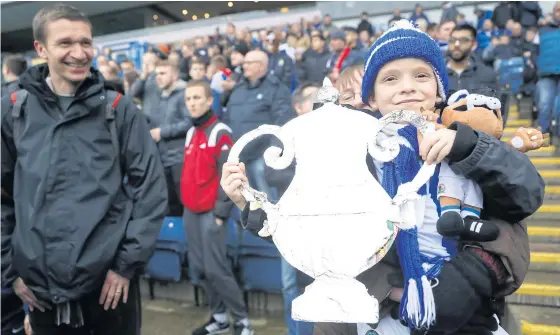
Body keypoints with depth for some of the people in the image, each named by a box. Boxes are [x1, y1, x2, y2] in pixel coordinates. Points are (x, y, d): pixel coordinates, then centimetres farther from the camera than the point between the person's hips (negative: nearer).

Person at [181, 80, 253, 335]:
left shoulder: (220, 132, -10)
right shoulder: (190, 134, 14)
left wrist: (220, 213, -16)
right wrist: (185, 203, 16)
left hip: (210, 212, -8)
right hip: (191, 212, 8)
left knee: (215, 269, -8)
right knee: (200, 268, 11)